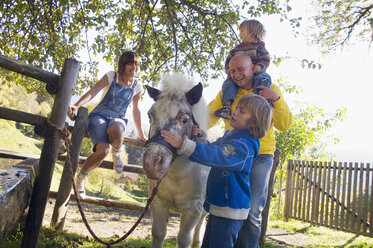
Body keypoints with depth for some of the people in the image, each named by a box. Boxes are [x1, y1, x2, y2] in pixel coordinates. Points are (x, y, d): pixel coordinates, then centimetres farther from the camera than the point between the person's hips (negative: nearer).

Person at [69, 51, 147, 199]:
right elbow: (92, 92, -8)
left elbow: (135, 110, 19)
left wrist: (141, 135, 21)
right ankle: (80, 178, -1)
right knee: (103, 150, -30)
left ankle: (116, 152, -3)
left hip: (117, 118, 2)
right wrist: (76, 106, -27)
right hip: (99, 116, -1)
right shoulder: (111, 76, 2)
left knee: (116, 132, -41)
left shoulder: (137, 87, 10)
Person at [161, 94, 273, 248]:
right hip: (218, 203, 10)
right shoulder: (230, 135, 7)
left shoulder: (244, 145, -23)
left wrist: (184, 144, -46)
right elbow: (212, 148, 21)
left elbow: (217, 156, -37)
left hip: (230, 209, -10)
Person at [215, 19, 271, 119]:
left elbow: (265, 59, -2)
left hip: (255, 73, -3)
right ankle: (227, 106, -36)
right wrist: (228, 68, 2)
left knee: (262, 79, -35)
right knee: (229, 82, -22)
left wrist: (260, 66, -23)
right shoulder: (238, 48, 23)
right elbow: (229, 59, 23)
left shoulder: (258, 46, 8)